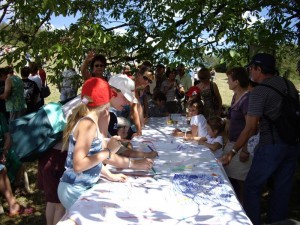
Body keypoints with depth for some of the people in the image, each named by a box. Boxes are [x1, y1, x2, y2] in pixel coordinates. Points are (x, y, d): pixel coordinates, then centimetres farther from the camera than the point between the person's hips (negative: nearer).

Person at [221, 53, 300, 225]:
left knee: (252, 187, 8)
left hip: (271, 146, -7)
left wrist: (233, 152, -10)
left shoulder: (259, 91, -12)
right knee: (282, 189, 15)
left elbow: (250, 128, -15)